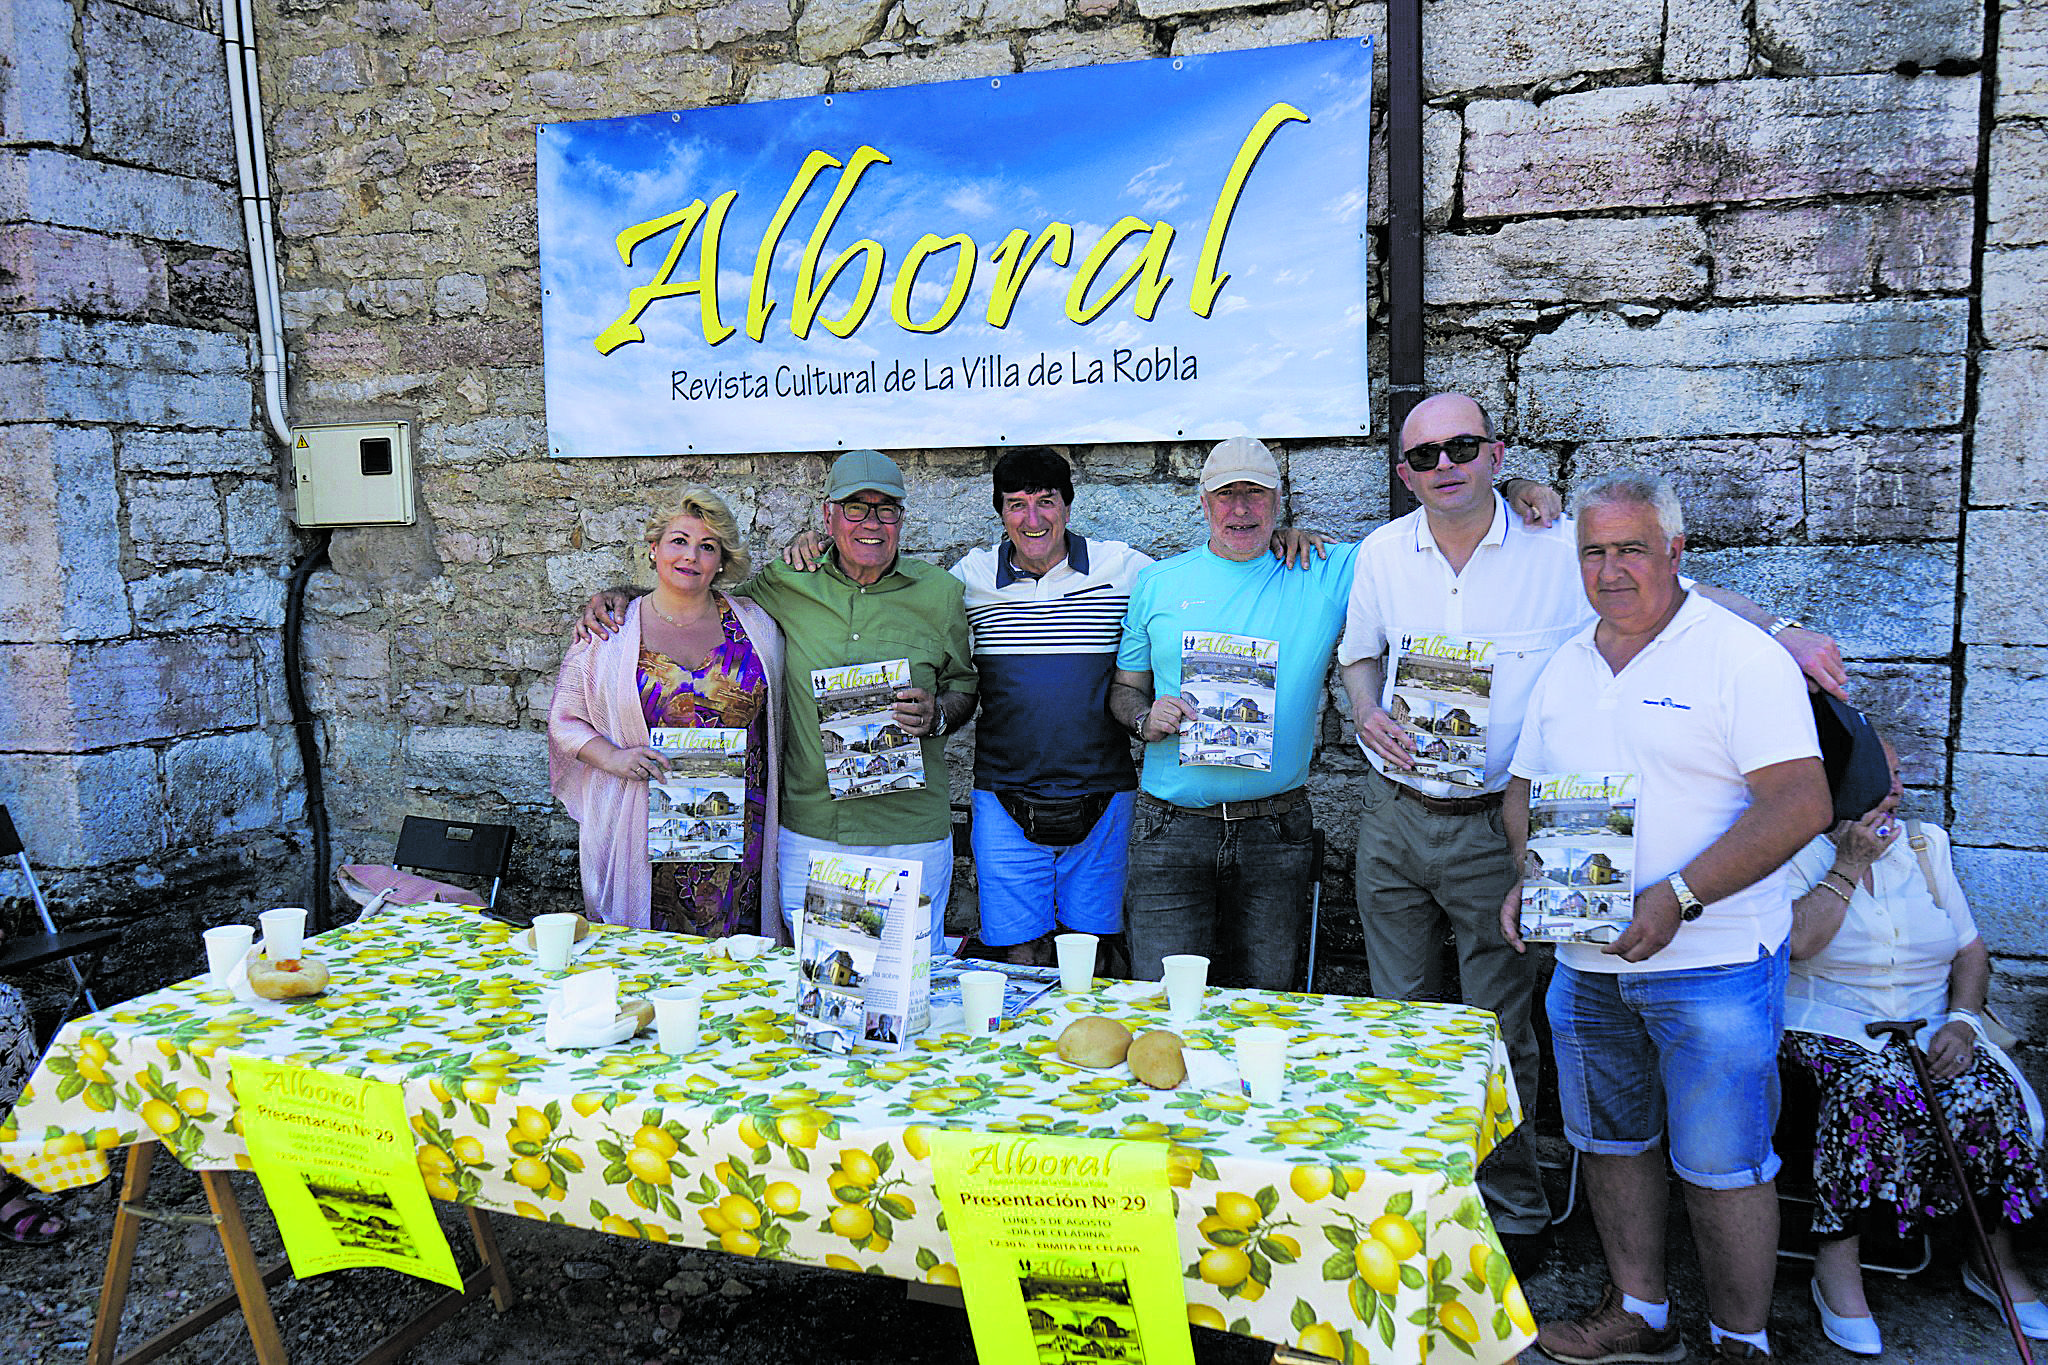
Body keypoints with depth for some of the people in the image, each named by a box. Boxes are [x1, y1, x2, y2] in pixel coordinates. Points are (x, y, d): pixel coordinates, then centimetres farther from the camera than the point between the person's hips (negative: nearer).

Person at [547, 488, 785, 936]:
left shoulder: (755, 623, 7)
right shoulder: (609, 633, 3)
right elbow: (564, 718, 5)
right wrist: (613, 756, -9)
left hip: (736, 828, 1)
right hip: (645, 828, -1)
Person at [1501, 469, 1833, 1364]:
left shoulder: (1740, 654, -9)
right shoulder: (1566, 666, 10)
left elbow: (1801, 803, -17)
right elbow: (1524, 790, 17)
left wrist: (1677, 897, -23)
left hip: (1712, 963, -6)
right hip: (1585, 963, 6)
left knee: (1721, 1165, 4)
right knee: (1611, 1141, 16)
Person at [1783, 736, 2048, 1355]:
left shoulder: (1925, 845, 12)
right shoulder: (1798, 851, -2)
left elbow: (1971, 948, 12)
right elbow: (1795, 942, -18)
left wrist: (1961, 1020, -5)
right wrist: (1850, 865, -14)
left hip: (1929, 1023, 5)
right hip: (1832, 1024, -4)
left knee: (1993, 1096, -22)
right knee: (1873, 1090, -34)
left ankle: (1996, 1261, -2)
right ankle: (1837, 1261, -21)